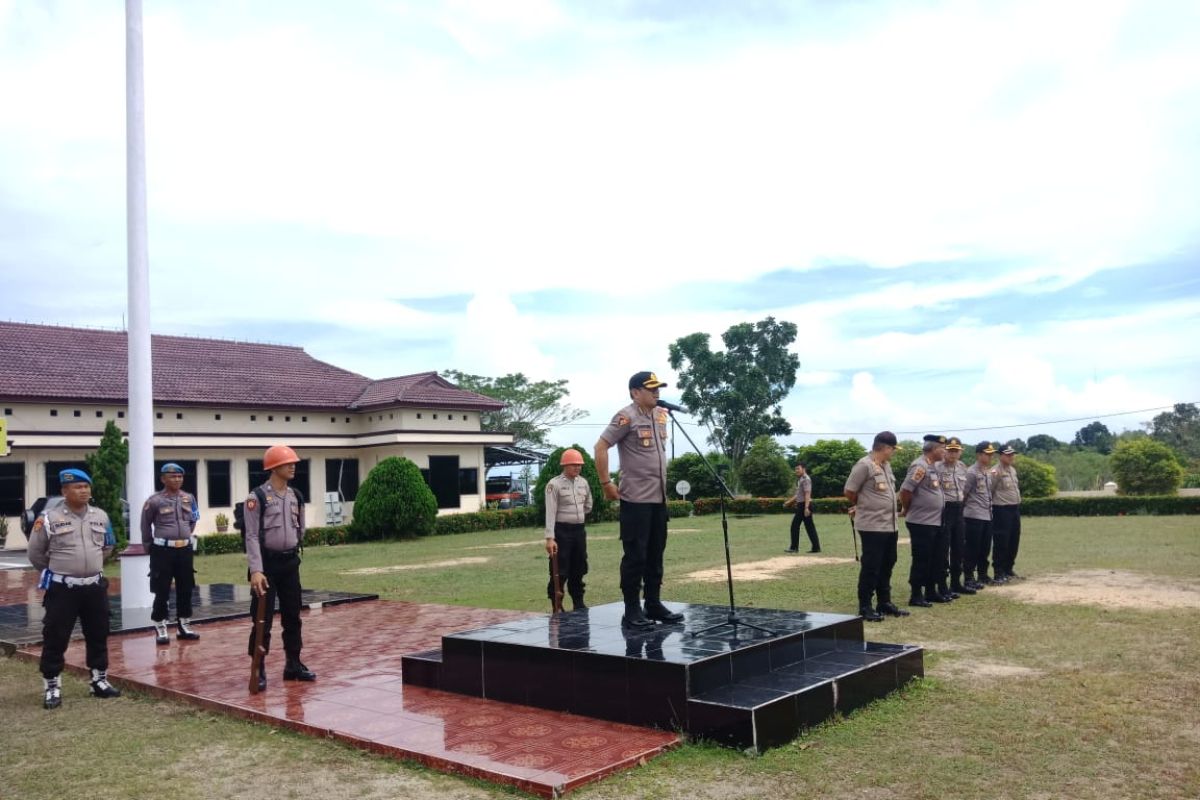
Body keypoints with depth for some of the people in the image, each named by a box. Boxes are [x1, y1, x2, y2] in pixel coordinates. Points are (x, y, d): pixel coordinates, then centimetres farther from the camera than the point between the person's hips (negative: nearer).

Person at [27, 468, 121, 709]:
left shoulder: (101, 517, 5)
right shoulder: (49, 519, -9)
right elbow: (35, 554, 1)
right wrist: (58, 569, 8)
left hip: (95, 587, 4)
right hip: (62, 589, -4)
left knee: (98, 636, 12)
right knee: (55, 639, 0)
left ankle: (99, 682, 25)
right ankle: (52, 688, 11)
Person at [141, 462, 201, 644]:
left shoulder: (189, 499, 5)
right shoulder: (154, 501, -8)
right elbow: (145, 526, 2)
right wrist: (150, 547, 7)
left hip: (184, 549, 4)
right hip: (163, 550, -4)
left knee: (185, 590, 9)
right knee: (162, 592, 1)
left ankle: (184, 627, 20)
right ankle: (160, 629, 10)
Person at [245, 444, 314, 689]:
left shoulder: (295, 497, 7)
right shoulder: (257, 497, -11)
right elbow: (252, 536, -16)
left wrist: (292, 554, 15)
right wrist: (256, 570, -23)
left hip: (290, 563, 6)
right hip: (267, 564, -6)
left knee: (292, 616, 12)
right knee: (262, 620, -1)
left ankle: (293, 665, 24)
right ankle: (259, 671, 8)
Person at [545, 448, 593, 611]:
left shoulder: (583, 482, 7)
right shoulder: (554, 484, -12)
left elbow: (588, 506, 23)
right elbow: (550, 512, -17)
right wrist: (550, 538, -23)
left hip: (579, 530, 6)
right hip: (562, 531, -6)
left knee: (579, 569, 12)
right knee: (560, 571, -5)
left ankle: (578, 603, 24)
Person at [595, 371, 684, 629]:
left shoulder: (660, 415, 12)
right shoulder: (626, 417, -12)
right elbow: (600, 447, -15)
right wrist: (606, 484, -15)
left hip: (659, 498, 8)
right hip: (636, 499, -8)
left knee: (655, 555, 13)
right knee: (635, 555, -3)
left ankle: (654, 605, 23)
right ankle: (632, 611, 4)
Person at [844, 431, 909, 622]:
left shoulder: (886, 465, 13)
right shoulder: (864, 465, -15)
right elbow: (849, 491, -10)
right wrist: (861, 507, 7)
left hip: (890, 526, 9)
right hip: (872, 527, -9)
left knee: (886, 567, 15)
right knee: (871, 568, -3)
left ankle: (884, 603, 26)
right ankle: (865, 607, 6)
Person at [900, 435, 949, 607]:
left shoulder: (933, 466, 13)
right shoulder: (920, 466, -18)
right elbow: (905, 490, -21)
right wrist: (906, 509, -6)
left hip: (934, 521, 9)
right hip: (920, 522, -9)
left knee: (932, 559, 15)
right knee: (921, 560, -3)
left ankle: (931, 592, 24)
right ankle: (916, 596, 4)